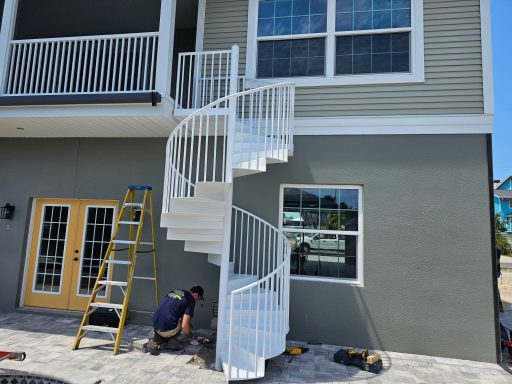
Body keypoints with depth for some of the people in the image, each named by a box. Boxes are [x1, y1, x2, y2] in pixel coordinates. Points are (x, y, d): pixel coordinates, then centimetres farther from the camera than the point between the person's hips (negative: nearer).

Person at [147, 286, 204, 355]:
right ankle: (172, 341, 8)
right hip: (166, 329, -7)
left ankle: (156, 342, 12)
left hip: (155, 326, 7)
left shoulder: (175, 291, 17)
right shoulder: (191, 300, -5)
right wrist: (189, 335, 12)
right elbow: (184, 326, -12)